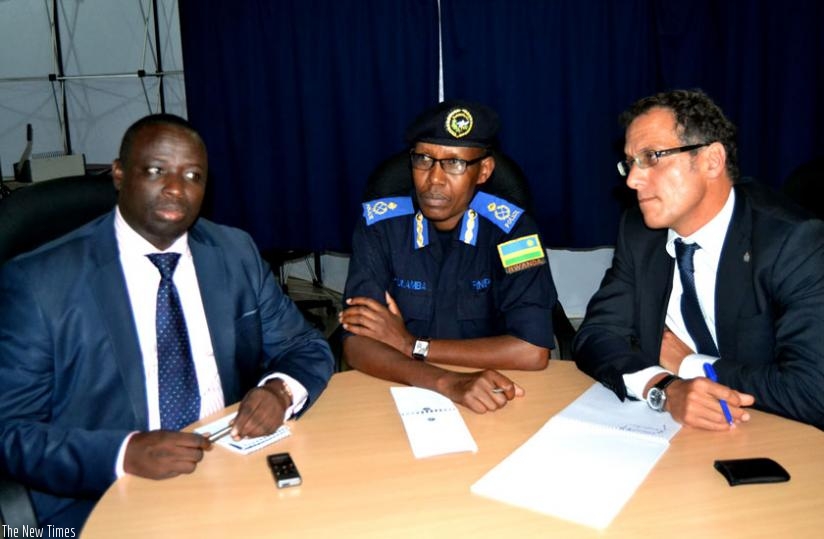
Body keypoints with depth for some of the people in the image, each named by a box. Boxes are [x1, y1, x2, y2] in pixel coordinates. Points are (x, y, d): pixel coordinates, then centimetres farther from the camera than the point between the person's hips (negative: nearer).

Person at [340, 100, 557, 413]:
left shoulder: (510, 229, -9)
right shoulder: (379, 226, -6)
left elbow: (533, 351, -17)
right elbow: (356, 345, -14)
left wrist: (411, 345, -15)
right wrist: (449, 383, -29)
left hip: (491, 400, 0)